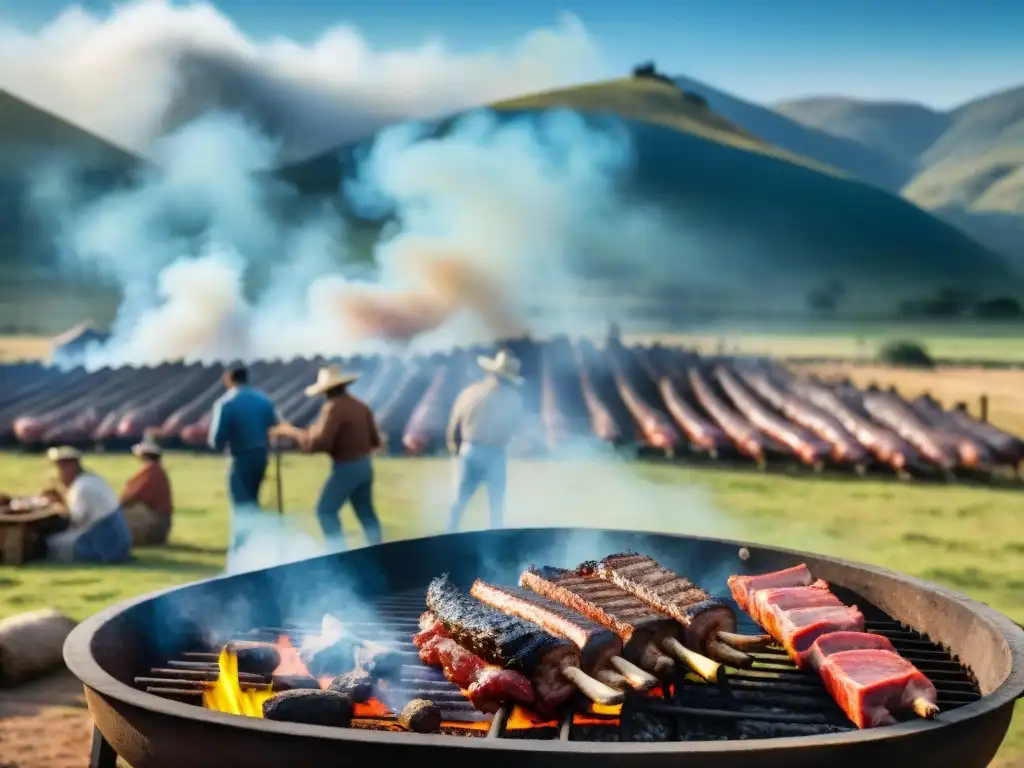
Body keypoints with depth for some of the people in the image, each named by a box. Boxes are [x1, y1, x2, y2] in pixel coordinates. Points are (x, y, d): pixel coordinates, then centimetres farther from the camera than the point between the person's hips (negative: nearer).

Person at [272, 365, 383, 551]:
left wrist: (293, 432, -10)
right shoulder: (361, 406, 7)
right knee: (366, 512, 17)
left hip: (346, 468, -8)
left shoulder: (333, 407, -16)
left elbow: (318, 443, -22)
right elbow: (376, 441, 10)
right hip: (365, 465, 8)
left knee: (326, 510, 3)